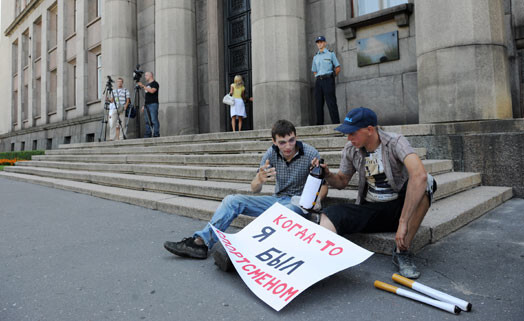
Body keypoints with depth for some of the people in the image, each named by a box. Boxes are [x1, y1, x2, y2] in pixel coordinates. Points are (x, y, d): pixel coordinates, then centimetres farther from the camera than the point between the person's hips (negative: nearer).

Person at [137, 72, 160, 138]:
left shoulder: (155, 83, -1)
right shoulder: (147, 85, 23)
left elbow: (152, 91, -19)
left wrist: (143, 86, -16)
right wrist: (144, 105, 19)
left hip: (153, 104, -8)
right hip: (147, 105, 8)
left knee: (154, 120, -12)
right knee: (148, 121, 5)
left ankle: (156, 135, -12)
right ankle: (147, 135, 6)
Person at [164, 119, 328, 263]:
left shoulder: (310, 153, -13)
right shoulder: (272, 153, -4)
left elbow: (323, 186, -7)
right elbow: (254, 189, -5)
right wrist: (259, 180, -31)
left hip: (298, 203, -4)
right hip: (276, 199, 4)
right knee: (233, 200, -11)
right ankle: (201, 242, -15)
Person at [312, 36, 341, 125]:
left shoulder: (330, 54, 7)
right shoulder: (315, 57, 19)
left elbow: (338, 68, 7)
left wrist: (331, 76, 6)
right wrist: (318, 78, 11)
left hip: (328, 80, -4)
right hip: (318, 81, 5)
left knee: (331, 103, -11)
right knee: (318, 103, 1)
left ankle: (336, 123, -12)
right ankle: (319, 124, 4)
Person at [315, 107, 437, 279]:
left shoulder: (395, 142, -18)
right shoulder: (350, 149, -3)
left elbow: (419, 175, -36)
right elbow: (342, 182, 10)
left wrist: (403, 222, -40)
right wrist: (327, 175, -15)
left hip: (397, 207, -2)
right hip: (369, 210, 3)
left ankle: (402, 252, -24)